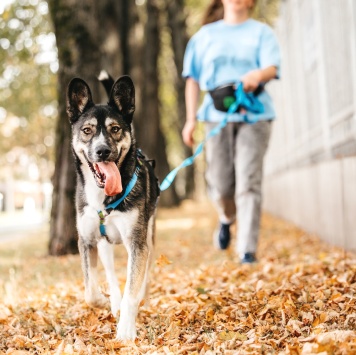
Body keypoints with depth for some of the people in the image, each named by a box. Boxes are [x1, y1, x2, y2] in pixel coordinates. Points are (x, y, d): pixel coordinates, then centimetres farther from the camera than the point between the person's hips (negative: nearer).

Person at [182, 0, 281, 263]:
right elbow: (193, 79, 14)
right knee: (220, 185, 1)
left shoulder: (262, 32, 10)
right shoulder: (206, 35, 16)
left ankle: (247, 249, -5)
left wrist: (257, 75, -31)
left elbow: (272, 68, -7)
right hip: (217, 115, 2)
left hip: (253, 115, -2)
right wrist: (191, 119, 5)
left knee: (248, 183, -10)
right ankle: (227, 218, 35)